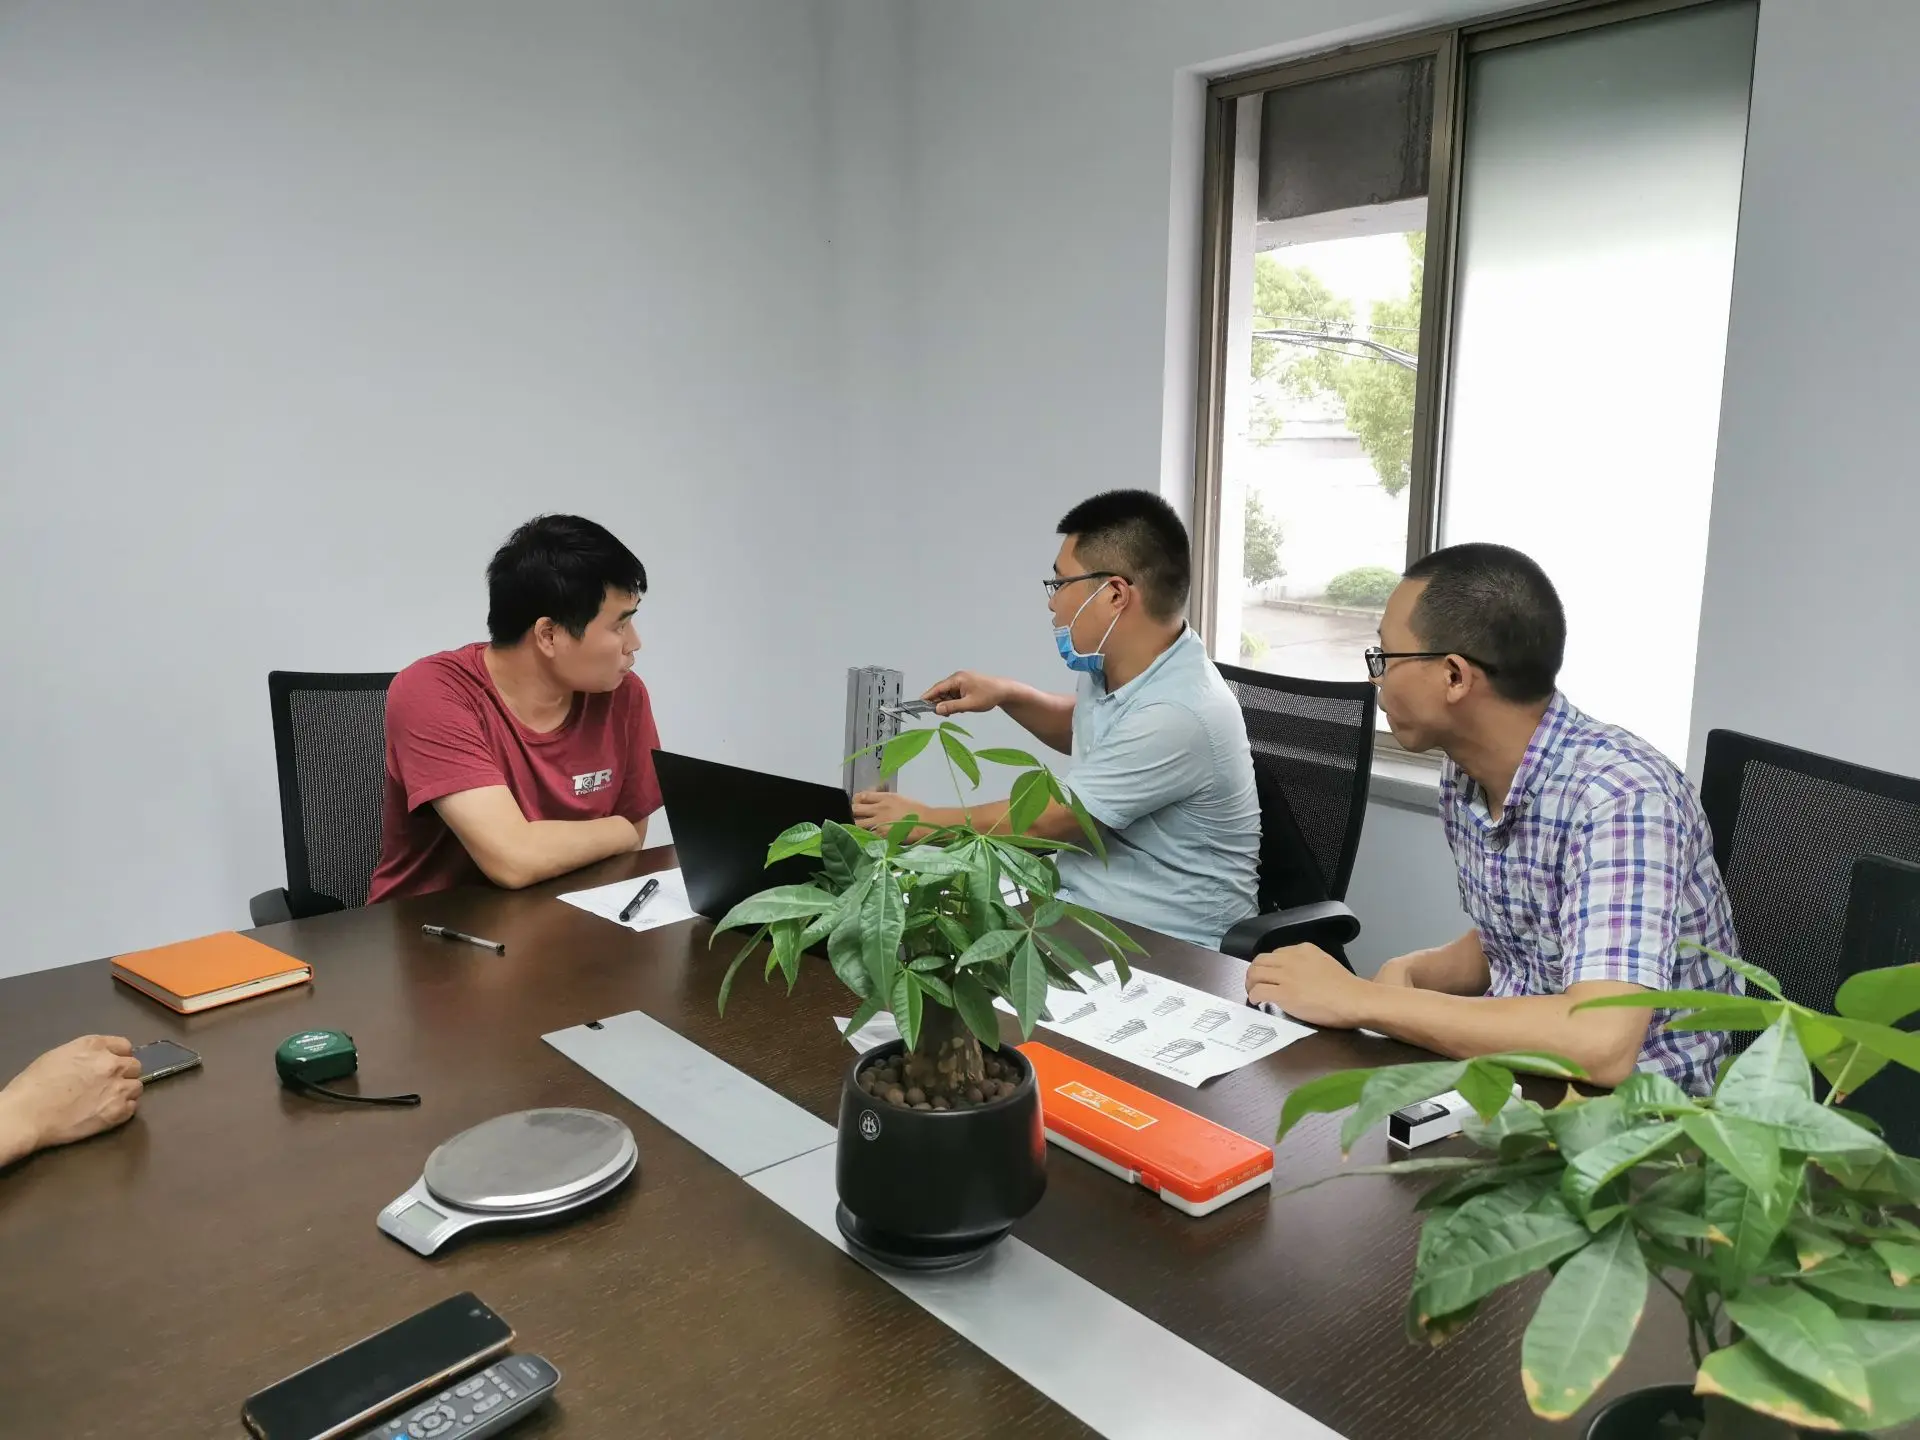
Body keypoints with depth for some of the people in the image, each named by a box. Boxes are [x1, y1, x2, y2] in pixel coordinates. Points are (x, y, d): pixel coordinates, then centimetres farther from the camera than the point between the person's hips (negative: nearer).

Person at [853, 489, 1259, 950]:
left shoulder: (1179, 713, -26)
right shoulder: (1111, 665, 0)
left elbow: (1045, 822, -19)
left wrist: (921, 821, -7)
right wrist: (1010, 696, 7)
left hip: (1159, 944, -8)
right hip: (1082, 900, 8)